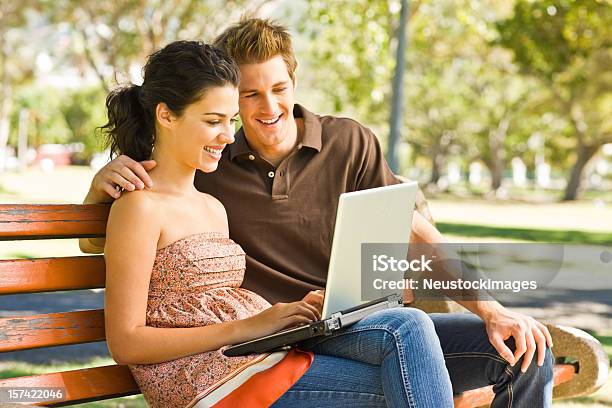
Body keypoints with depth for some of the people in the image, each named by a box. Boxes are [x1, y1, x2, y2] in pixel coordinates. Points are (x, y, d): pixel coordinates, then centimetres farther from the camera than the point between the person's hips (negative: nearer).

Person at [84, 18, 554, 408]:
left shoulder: (348, 141, 6)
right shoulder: (208, 167, 5)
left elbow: (418, 238, 1)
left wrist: (491, 309, -12)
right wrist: (103, 181, -12)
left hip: (369, 327, 3)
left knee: (525, 351, -14)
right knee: (406, 327, -33)